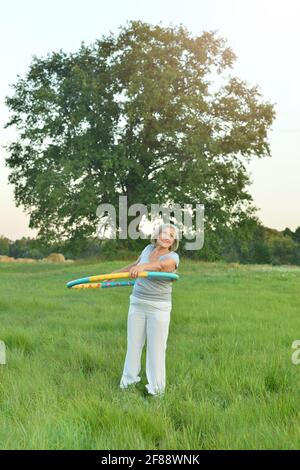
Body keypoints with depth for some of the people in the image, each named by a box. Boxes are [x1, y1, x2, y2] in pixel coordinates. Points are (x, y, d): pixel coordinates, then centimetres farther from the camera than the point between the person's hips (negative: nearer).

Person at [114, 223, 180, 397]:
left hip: (159, 308, -4)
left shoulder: (173, 257, -11)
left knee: (156, 348, -1)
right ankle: (129, 380, 22)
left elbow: (160, 265, -35)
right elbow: (135, 265, 24)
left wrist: (142, 266, -54)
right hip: (137, 304, 4)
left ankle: (156, 389, 11)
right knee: (133, 343, 9)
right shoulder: (149, 248, 5)